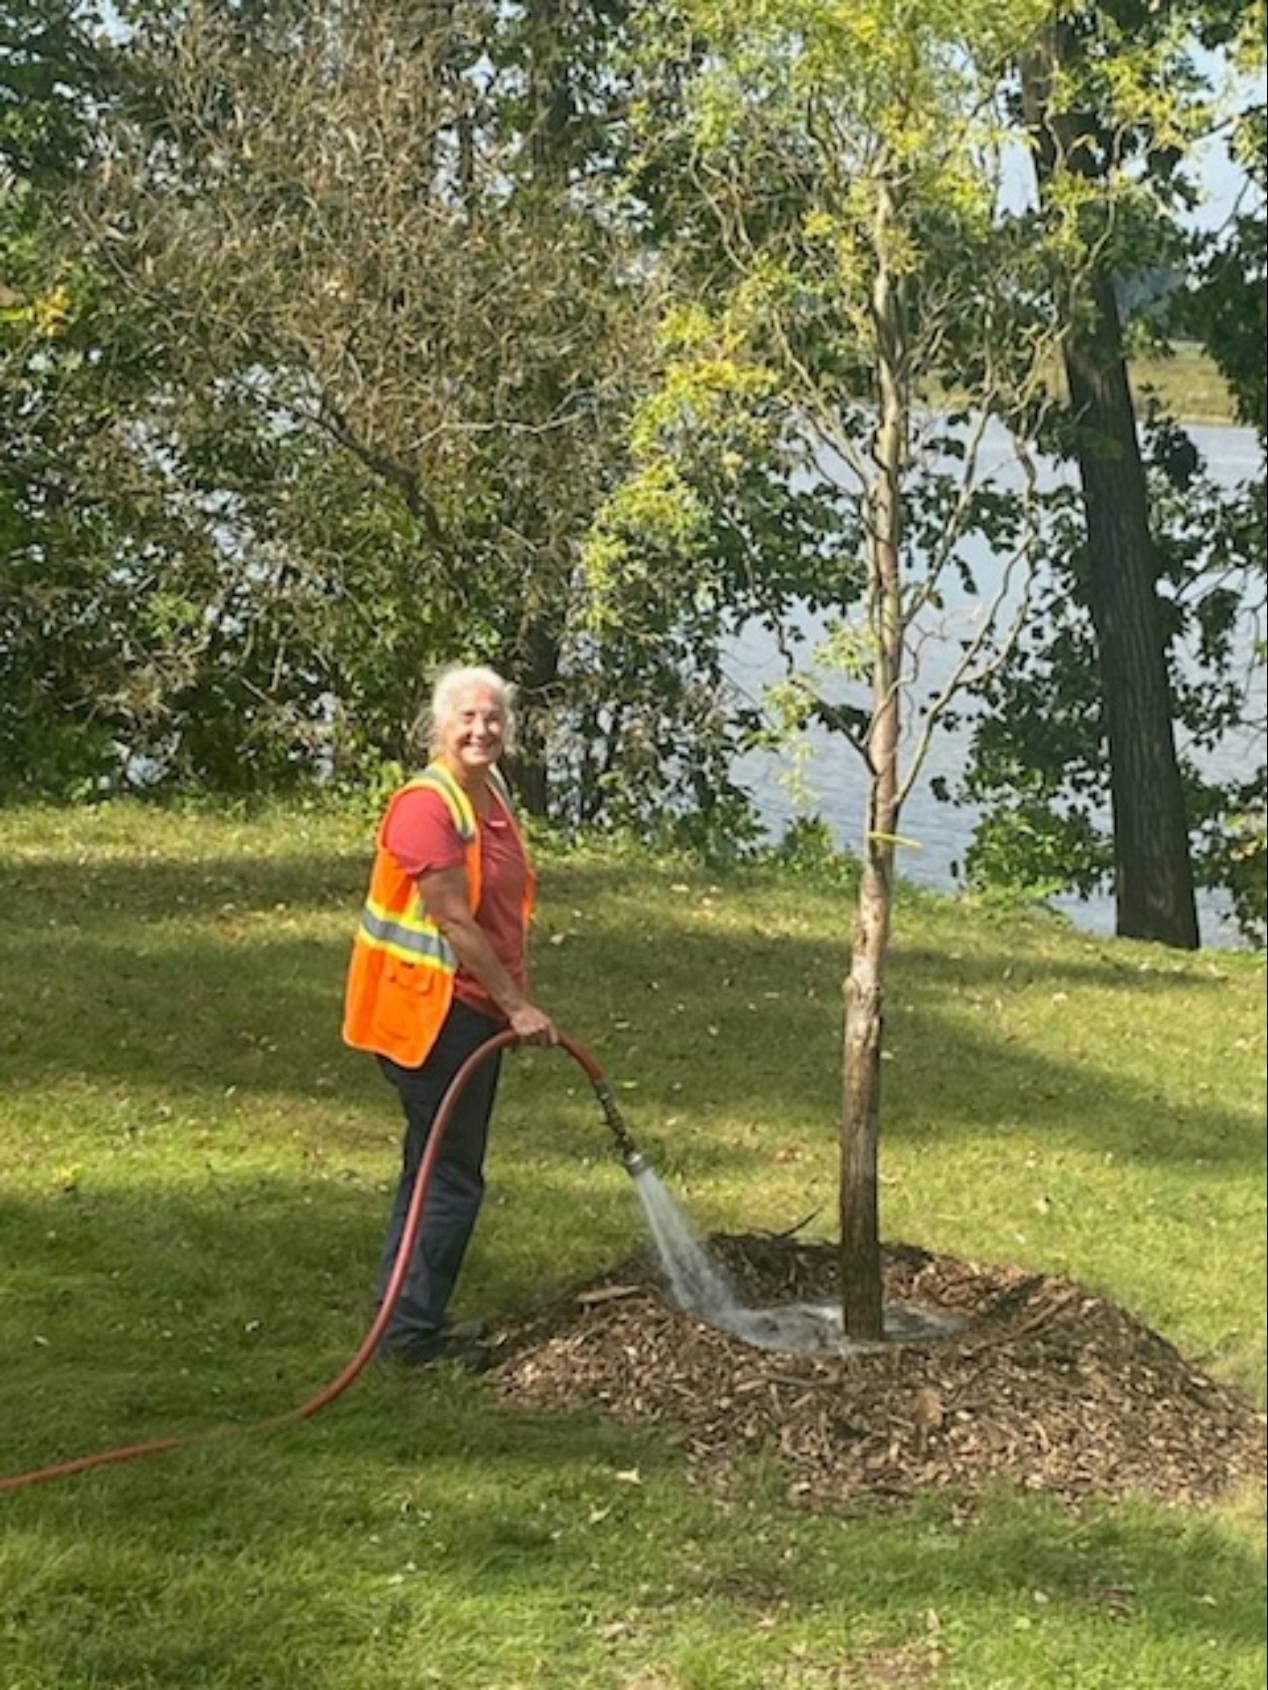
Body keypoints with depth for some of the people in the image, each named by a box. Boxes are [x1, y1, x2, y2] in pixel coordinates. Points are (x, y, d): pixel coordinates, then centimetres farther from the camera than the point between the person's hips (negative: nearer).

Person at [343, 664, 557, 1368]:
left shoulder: (491, 795, 11)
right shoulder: (427, 805, -19)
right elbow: (453, 922, -22)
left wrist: (512, 1002, 18)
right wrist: (516, 1005, -20)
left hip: (473, 1011, 10)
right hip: (431, 1011, -10)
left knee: (436, 1168, 17)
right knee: (450, 1177, -6)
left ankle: (405, 1317, 27)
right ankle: (413, 1330, 3)